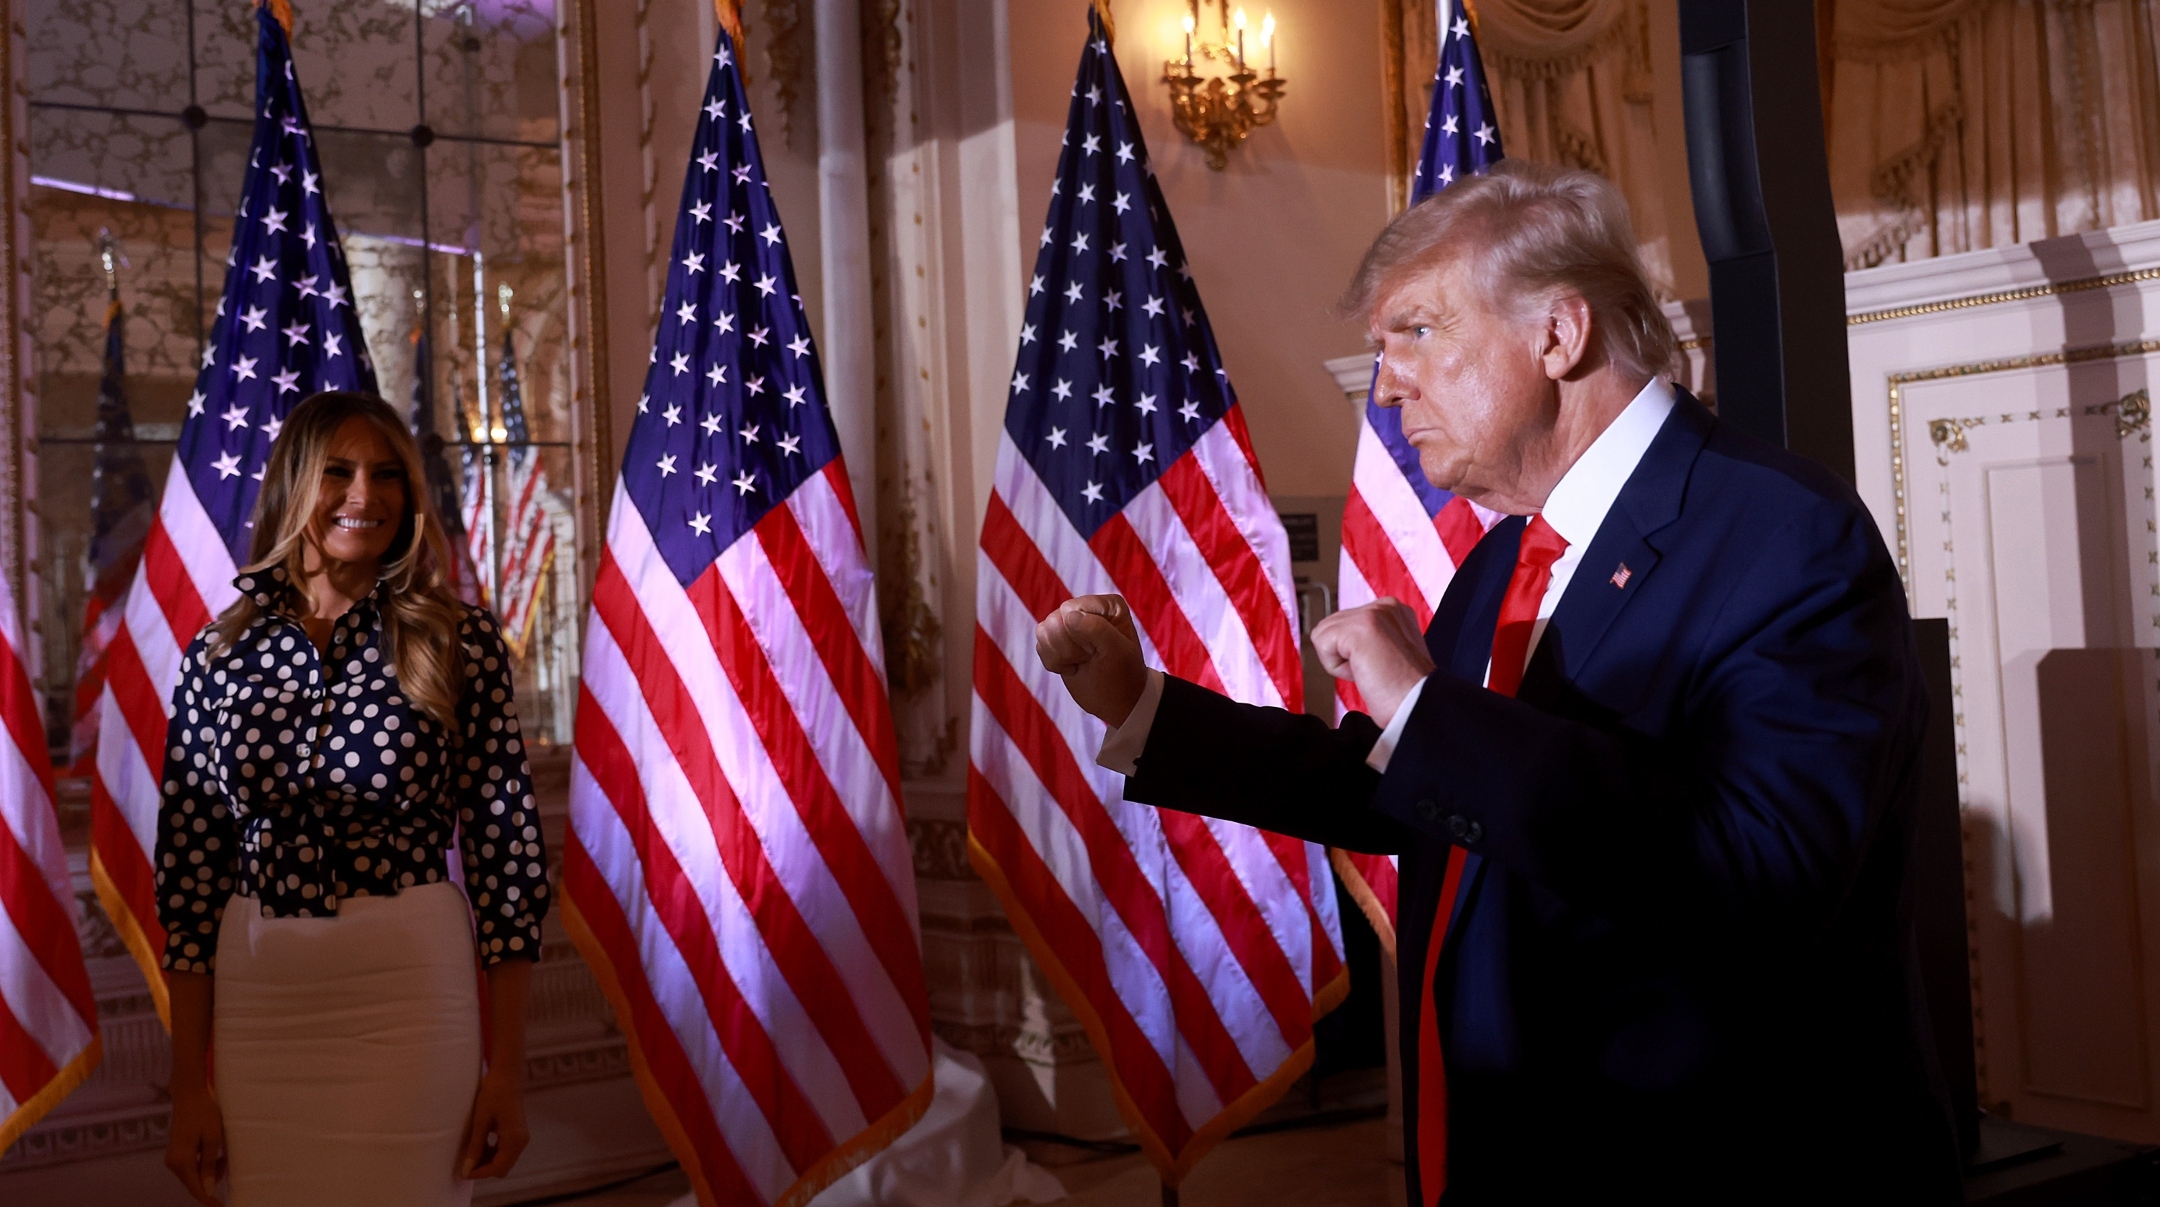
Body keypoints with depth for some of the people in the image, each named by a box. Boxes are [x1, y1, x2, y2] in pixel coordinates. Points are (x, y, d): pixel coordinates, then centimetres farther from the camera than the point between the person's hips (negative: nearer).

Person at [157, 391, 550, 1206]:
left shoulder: (461, 642, -3)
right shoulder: (219, 654, 3)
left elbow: (503, 847, -3)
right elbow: (190, 869, 5)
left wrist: (508, 1070, -4)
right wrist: (189, 1087, 3)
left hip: (412, 990, -2)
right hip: (257, 1000, 2)